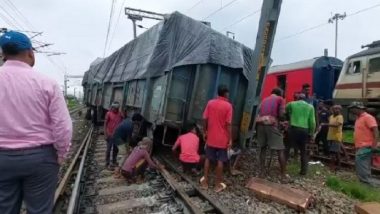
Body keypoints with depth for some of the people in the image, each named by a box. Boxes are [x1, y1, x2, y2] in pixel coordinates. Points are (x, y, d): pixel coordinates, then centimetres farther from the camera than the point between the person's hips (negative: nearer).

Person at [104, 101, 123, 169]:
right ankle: (107, 164, 12)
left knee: (116, 149, 14)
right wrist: (106, 134, -11)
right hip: (110, 135, -4)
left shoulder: (120, 114, 2)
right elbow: (105, 124, -7)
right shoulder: (108, 113, -9)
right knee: (109, 149, 2)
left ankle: (114, 162, 29)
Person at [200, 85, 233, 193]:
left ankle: (205, 181, 22)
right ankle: (218, 184, 16)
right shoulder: (228, 105, -11)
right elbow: (228, 124, -13)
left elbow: (205, 119, 1)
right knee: (220, 161, 7)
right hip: (222, 139, -3)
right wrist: (230, 139, -7)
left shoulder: (210, 103, -1)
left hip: (211, 137, 3)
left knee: (208, 159, 14)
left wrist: (205, 131, 15)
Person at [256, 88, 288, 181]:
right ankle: (283, 175, 8)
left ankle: (262, 172, 16)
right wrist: (280, 120, 17)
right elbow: (281, 114, -1)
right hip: (271, 124, -5)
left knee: (263, 149, 15)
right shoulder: (280, 99, 11)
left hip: (260, 123, 5)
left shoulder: (265, 99, 26)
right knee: (280, 150, 5)